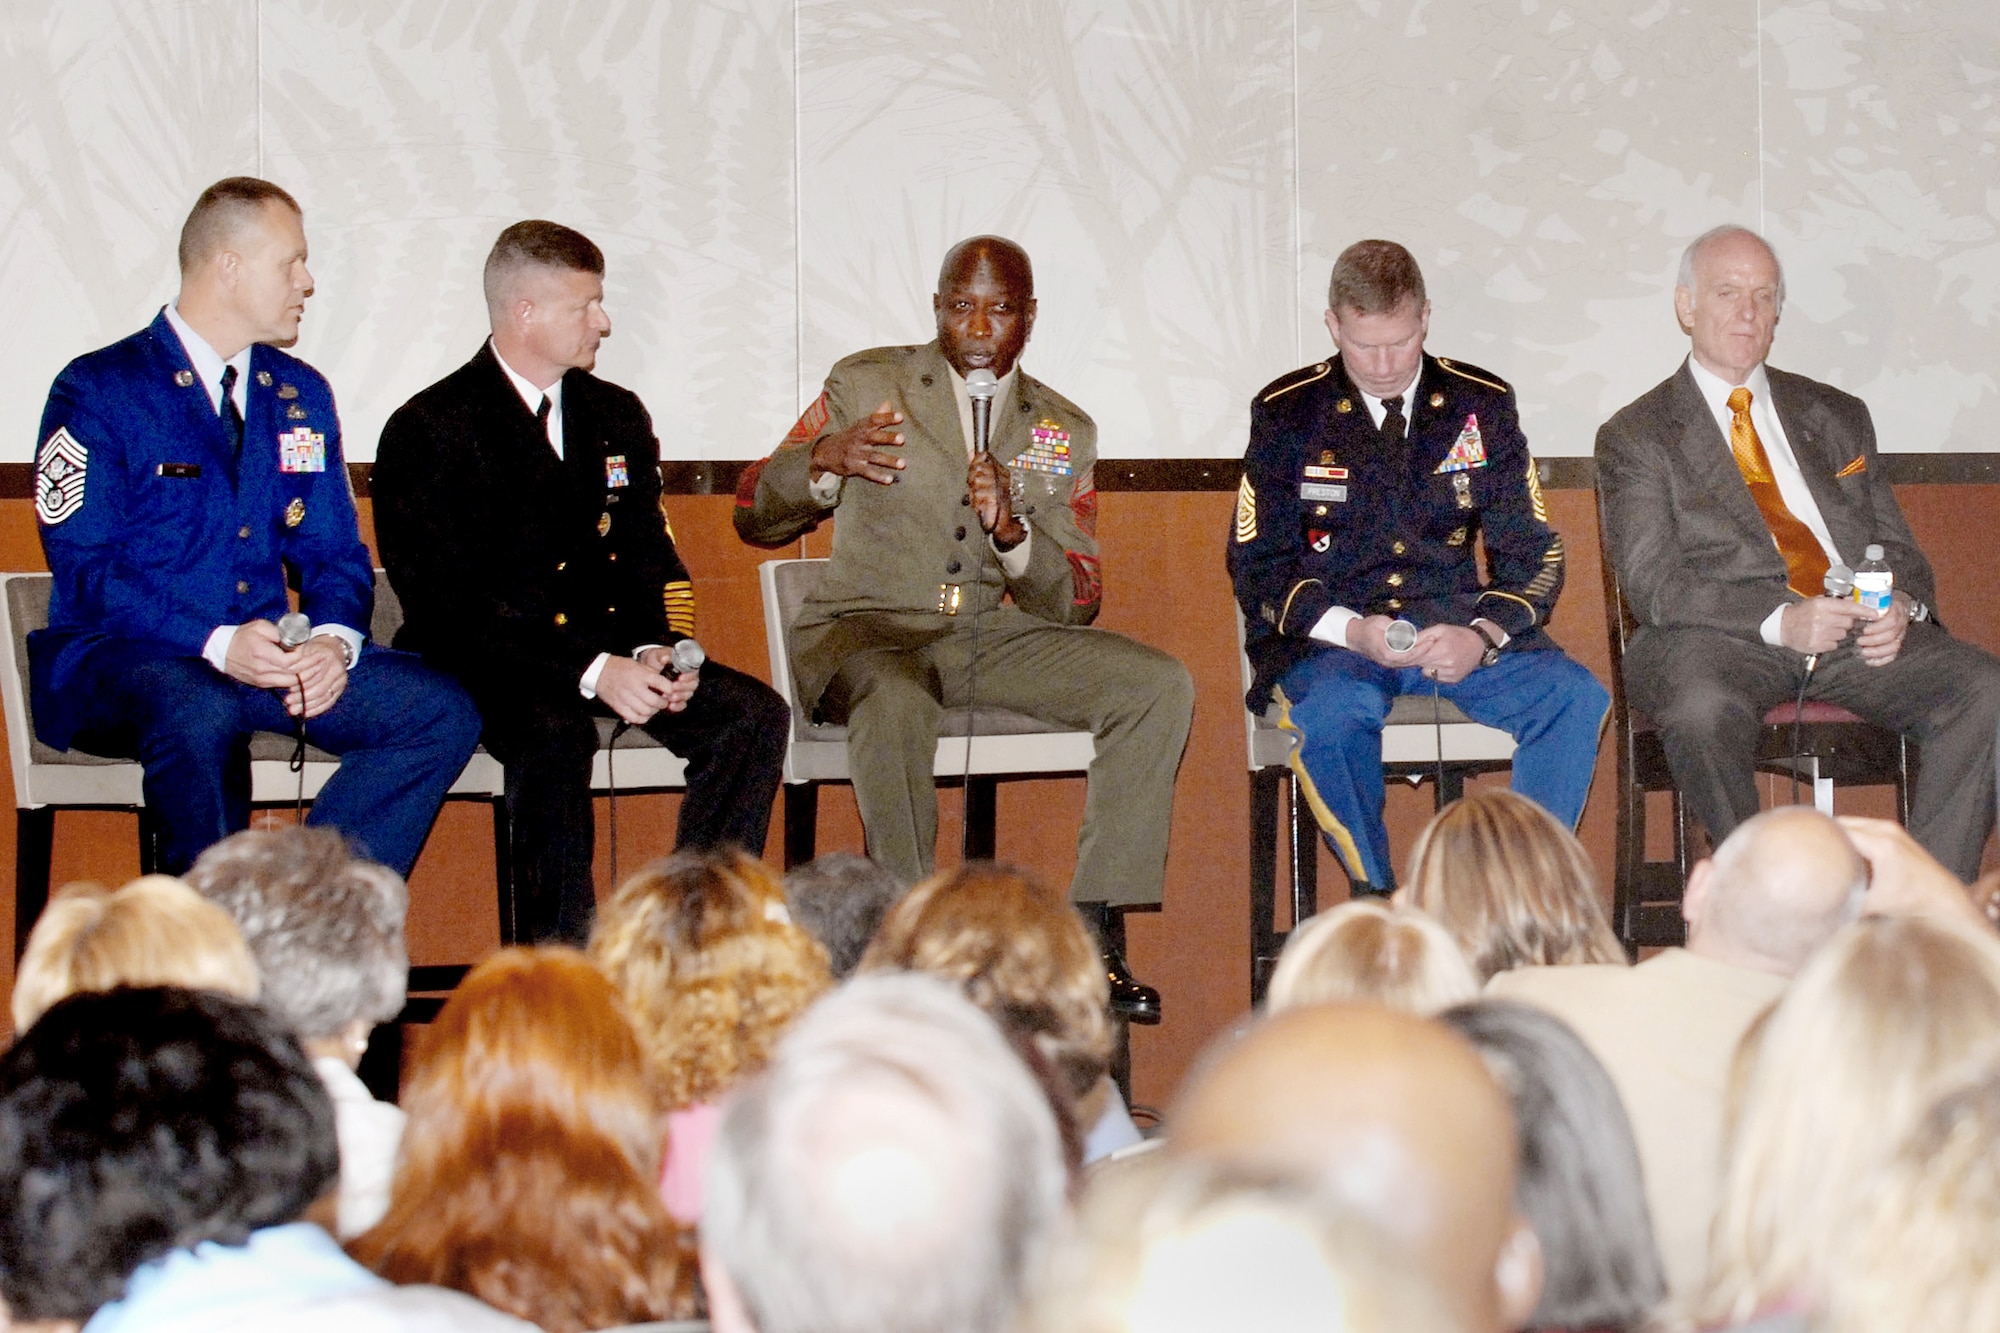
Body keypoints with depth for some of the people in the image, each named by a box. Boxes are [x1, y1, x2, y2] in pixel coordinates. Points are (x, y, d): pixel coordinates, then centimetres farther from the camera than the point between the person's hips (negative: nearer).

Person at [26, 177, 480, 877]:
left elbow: (334, 551, 14)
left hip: (269, 654, 6)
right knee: (200, 714, -40)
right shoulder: (96, 392, -4)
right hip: (115, 661, -6)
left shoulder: (301, 395, 15)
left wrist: (334, 639, -11)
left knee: (441, 712, -17)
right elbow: (85, 569, -11)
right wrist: (216, 644, -25)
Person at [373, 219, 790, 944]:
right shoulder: (428, 430, -7)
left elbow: (650, 558, 12)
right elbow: (448, 598, -15)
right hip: (479, 666, -6)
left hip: (606, 651, 6)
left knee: (755, 715, -16)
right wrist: (591, 671, -25)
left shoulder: (617, 416, 14)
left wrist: (655, 648, -13)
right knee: (555, 736, -38)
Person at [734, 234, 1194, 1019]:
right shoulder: (865, 386, 5)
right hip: (869, 630, -4)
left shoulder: (1064, 431, 12)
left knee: (1161, 687, -17)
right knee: (893, 702, -40)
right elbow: (753, 518, 2)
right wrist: (824, 461, -19)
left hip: (996, 638, 4)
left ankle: (1092, 931, -16)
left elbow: (1077, 604, 6)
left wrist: (1012, 531, -15)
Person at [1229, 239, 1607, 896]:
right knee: (1335, 712, -37)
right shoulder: (1287, 413, 2)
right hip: (1328, 641, -2)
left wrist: (1482, 635, -15)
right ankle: (1378, 904, -19)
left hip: (1457, 627, 2)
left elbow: (1534, 554, 6)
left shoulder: (1483, 405, 7)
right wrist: (1350, 629, -17)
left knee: (1576, 698, -24)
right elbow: (1257, 564, 1)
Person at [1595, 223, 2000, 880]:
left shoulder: (1837, 417, 25)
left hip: (1862, 630, 4)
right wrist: (1779, 621, -19)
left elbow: (1894, 542, 21)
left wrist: (1902, 604, -5)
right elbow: (1652, 585, -3)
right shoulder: (1635, 438, 10)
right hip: (1719, 639, -4)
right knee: (1703, 709, -39)